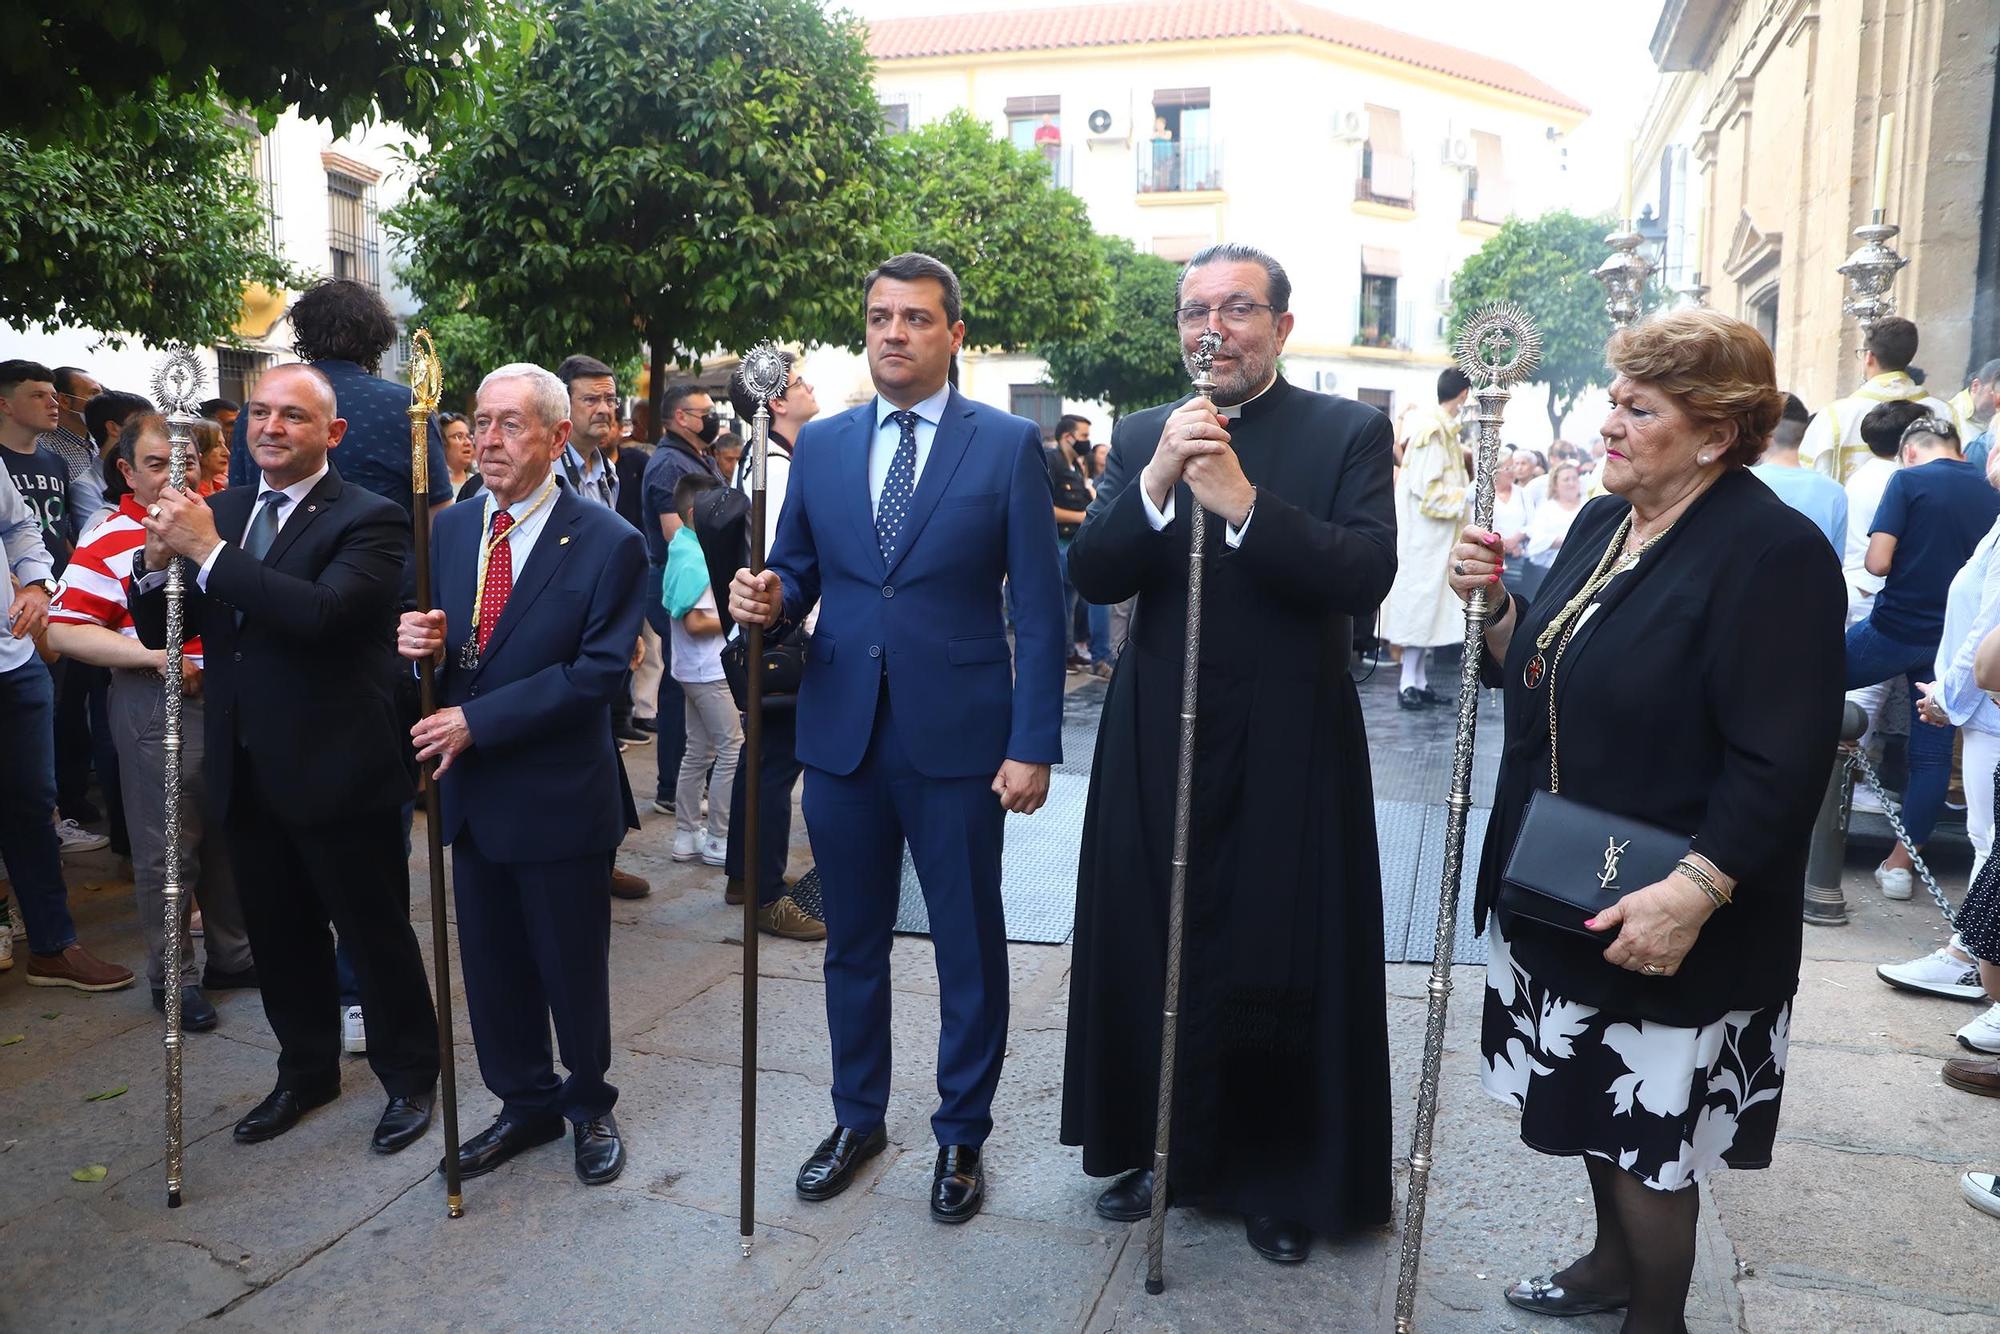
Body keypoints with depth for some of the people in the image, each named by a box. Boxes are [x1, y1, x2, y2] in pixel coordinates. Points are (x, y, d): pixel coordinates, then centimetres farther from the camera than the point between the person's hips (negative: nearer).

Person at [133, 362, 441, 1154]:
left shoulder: (368, 520, -12)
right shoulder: (220, 510, 8)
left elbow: (321, 612, -29)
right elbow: (159, 630, 7)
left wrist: (208, 551, -27)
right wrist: (158, 560, -13)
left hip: (337, 771, -6)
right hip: (245, 772, 6)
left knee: (375, 933, 8)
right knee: (279, 936, 19)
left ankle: (409, 1077, 26)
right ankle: (305, 1070, 39)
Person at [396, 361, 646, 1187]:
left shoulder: (608, 543, -12)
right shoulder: (448, 530, 6)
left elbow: (599, 670, -19)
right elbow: (433, 644, 12)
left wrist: (476, 719, -22)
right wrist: (421, 645, -13)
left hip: (561, 798, -5)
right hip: (472, 793, 6)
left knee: (573, 966, 10)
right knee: (492, 966, 16)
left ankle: (589, 1105, 33)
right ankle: (525, 1105, 36)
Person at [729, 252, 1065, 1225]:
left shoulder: (1008, 445, -3)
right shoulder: (820, 446, 8)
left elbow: (1039, 607, -6)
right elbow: (796, 572, 12)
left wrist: (1033, 744, -11)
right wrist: (767, 598, -13)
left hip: (958, 740, -3)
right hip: (842, 734, 4)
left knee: (969, 950, 9)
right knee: (852, 942, 16)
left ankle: (962, 1134, 28)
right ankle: (857, 1118, 36)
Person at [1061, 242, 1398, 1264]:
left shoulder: (1349, 432, -1)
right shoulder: (1140, 435, 7)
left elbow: (1367, 574, -16)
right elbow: (1091, 576, -5)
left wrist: (1244, 503, -26)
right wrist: (1158, 480, -21)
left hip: (1289, 754, -2)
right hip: (1159, 748, 3)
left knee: (1283, 967, 7)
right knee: (1149, 956, 13)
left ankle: (1281, 1179, 28)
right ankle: (1158, 1149, 34)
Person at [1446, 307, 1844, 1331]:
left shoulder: (1773, 553, -18)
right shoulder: (1601, 524, 7)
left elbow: (1781, 762, -22)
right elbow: (1542, 677, 13)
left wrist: (1696, 890, -27)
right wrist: (1492, 604, -4)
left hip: (1662, 918, -8)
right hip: (1560, 891, 8)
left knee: (1647, 1132, 7)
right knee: (1595, 1100, 22)